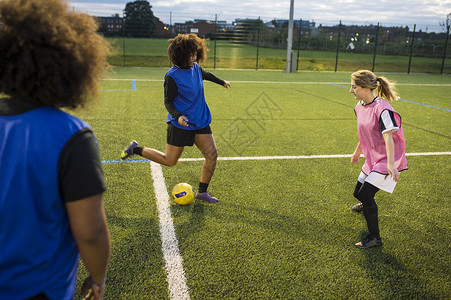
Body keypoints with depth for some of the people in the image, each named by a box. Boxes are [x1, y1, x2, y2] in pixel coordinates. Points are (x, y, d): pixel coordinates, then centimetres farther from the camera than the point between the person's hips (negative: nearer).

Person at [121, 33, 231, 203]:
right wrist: (177, 116, -33)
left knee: (212, 155, -2)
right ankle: (135, 149, 24)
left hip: (200, 121, 7)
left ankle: (202, 192, 14)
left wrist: (221, 82, 42)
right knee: (169, 161, 4)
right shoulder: (172, 76, -17)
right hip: (180, 124, -7)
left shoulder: (195, 68, 3)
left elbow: (206, 75, 27)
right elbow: (168, 102, -14)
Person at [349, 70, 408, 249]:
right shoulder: (360, 106, 2)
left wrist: (390, 164, -39)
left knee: (365, 194, -15)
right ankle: (367, 205, 58)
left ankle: (374, 238, 1)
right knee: (358, 193, 18)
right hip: (372, 159, 8)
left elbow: (388, 137, -31)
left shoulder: (382, 109, -24)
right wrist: (358, 152, 28)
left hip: (386, 161, -8)